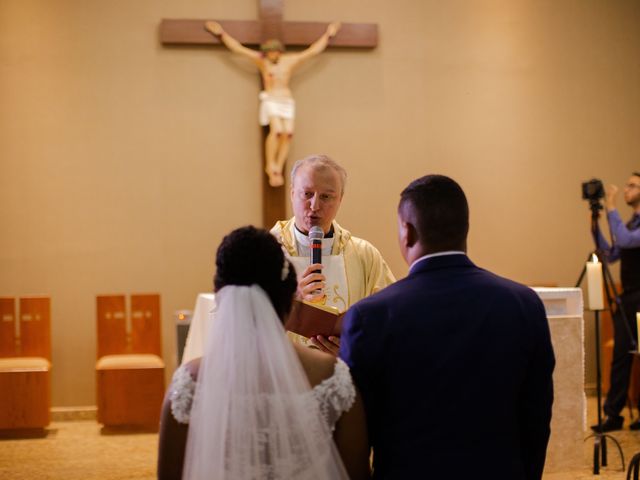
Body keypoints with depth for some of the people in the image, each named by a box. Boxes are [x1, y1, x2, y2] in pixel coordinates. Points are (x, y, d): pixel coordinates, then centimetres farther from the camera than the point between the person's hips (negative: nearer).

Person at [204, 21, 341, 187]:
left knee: (287, 133, -15)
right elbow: (237, 48, 3)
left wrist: (328, 35, 17)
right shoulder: (261, 60, 3)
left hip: (287, 101, 3)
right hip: (270, 100, -3)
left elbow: (314, 50, 15)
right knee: (276, 130, -25)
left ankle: (278, 169, -11)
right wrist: (221, 33, 0)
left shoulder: (291, 60, 8)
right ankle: (270, 167, -15)